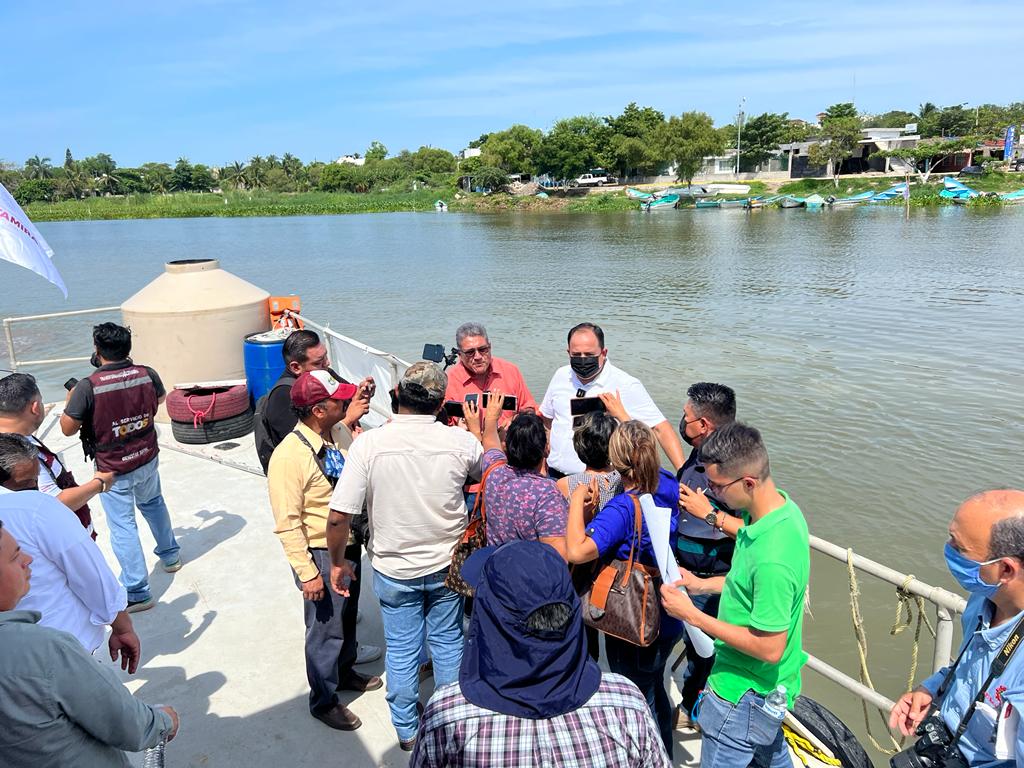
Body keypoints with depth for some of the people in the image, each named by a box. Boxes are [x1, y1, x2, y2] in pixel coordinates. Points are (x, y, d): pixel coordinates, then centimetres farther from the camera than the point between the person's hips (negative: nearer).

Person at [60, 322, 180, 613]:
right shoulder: (147, 375, -11)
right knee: (153, 503, 29)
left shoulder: (87, 387, -23)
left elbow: (68, 428, -12)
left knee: (123, 527, 4)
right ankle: (170, 554, 46)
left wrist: (70, 398, 4)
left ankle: (137, 592, 10)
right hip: (148, 460, 5)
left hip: (113, 470, -4)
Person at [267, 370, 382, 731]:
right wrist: (307, 572, -20)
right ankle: (323, 701, 32)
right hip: (321, 555, -7)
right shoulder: (289, 456, -25)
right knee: (326, 628, 10)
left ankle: (344, 672, 50)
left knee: (347, 617, 25)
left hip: (349, 545, 7)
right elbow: (287, 524, -21)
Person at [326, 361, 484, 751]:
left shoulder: (368, 443, -21)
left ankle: (407, 730, 39)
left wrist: (338, 562, -3)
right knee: (448, 643, 22)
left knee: (401, 650, 19)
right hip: (447, 565, 1)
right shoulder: (460, 440, -17)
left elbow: (338, 517, -20)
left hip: (393, 570, -1)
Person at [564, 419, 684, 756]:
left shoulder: (622, 509, -33)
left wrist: (577, 499, -30)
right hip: (668, 619, 8)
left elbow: (577, 551, -44)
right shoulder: (669, 487, -10)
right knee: (655, 690, 31)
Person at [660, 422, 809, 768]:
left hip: (743, 694, -9)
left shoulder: (771, 558, -38)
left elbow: (769, 648, -29)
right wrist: (702, 584, -1)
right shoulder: (781, 506, -8)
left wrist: (693, 615, -24)